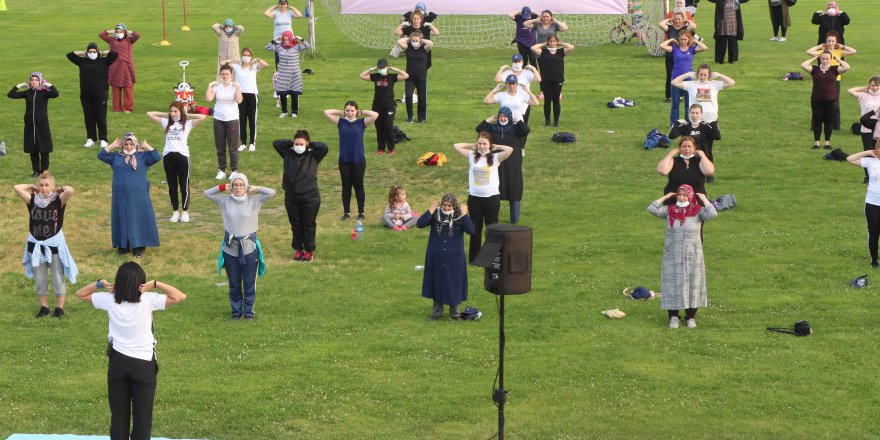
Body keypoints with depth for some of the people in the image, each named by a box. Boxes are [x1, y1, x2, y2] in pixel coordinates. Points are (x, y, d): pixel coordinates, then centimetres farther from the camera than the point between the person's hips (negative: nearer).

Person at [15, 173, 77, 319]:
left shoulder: (59, 200, -9)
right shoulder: (33, 200, -2)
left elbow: (70, 190, -29)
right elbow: (17, 188, -12)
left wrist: (59, 189, -10)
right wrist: (32, 187, 0)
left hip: (55, 245, -3)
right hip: (36, 245, 3)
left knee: (58, 279, 8)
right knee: (40, 280, 12)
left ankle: (59, 308, 19)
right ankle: (44, 308, 24)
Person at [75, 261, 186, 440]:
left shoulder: (109, 300, -7)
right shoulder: (148, 300, -16)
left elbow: (80, 294, 7)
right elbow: (180, 297, -15)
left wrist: (100, 283, -6)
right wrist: (155, 284, -15)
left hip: (118, 361, 3)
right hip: (143, 364, -3)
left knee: (119, 414, 13)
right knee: (142, 415, 6)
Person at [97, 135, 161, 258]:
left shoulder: (143, 156, 4)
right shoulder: (116, 157, 11)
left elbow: (156, 158, -7)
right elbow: (101, 155, 6)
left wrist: (146, 146, -3)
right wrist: (112, 146, 4)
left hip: (138, 196, -2)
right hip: (120, 196, 2)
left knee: (138, 219, -2)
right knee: (122, 219, 5)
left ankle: (138, 247, 1)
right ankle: (123, 246, 12)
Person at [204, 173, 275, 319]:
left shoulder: (254, 201, -3)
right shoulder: (225, 201, 2)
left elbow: (271, 193, -12)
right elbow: (207, 193, 6)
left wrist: (255, 188, -4)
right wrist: (223, 187, -1)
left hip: (249, 248, -2)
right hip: (230, 248, 2)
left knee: (249, 283, 5)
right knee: (234, 284, 11)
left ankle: (249, 311, 19)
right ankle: (236, 311, 24)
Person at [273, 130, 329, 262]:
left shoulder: (313, 156, -3)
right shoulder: (288, 154, 4)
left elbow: (324, 147, -15)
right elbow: (276, 143, 3)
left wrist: (310, 145, -5)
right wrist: (291, 142, 0)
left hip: (310, 198, -3)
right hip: (291, 198, 3)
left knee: (309, 225, 7)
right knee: (295, 225, 12)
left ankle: (309, 251, 18)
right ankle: (298, 250, 25)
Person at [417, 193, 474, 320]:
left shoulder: (460, 217, -8)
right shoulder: (435, 215, -6)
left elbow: (471, 231, -22)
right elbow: (419, 224, -19)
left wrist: (464, 214, -22)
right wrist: (431, 209, -19)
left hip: (454, 259, -1)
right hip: (436, 258, 1)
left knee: (454, 285, 7)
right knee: (437, 284, 12)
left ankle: (455, 313, 22)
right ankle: (437, 312, 26)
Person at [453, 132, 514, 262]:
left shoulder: (496, 157, -4)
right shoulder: (472, 156, 3)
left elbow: (509, 150, -19)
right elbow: (456, 146, 3)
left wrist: (495, 147, -5)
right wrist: (472, 145, 6)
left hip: (491, 197, -2)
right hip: (474, 197, 2)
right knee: (475, 228, 12)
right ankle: (474, 257, 20)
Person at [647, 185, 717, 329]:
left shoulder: (697, 212, -3)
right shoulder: (669, 211, 2)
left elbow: (712, 214, -21)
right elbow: (652, 209, -10)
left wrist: (703, 199, -10)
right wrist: (666, 197, -1)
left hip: (692, 256, -1)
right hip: (672, 256, 1)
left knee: (692, 284, 5)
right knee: (672, 284, 3)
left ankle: (691, 317, 17)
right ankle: (673, 317, 14)